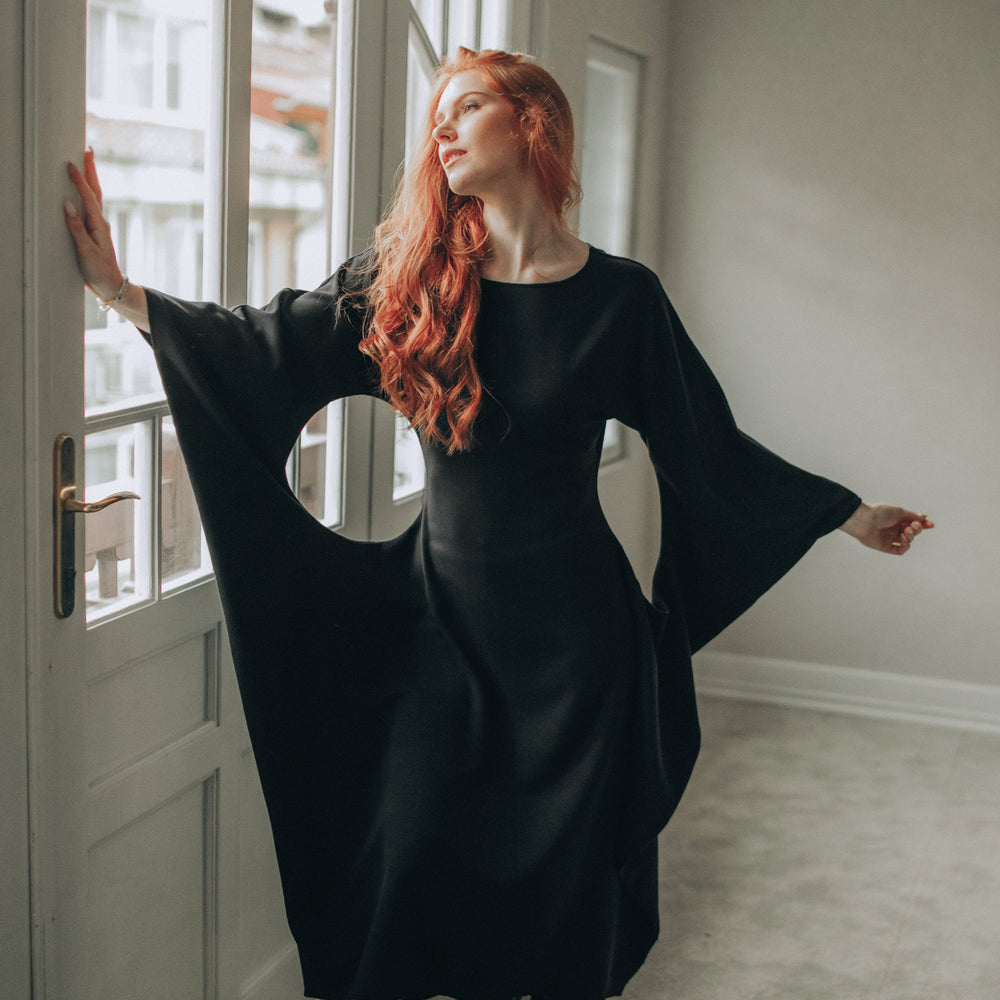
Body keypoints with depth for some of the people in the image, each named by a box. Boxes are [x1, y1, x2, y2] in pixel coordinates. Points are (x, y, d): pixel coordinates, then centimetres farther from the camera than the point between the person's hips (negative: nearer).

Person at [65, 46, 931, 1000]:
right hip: (445, 607, 2)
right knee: (413, 861, 3)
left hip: (569, 626, -2)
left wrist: (851, 514, 9)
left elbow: (708, 446, 4)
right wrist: (120, 290, -12)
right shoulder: (410, 275, 1)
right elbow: (266, 344, -2)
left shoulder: (618, 296, -4)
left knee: (564, 873, 8)